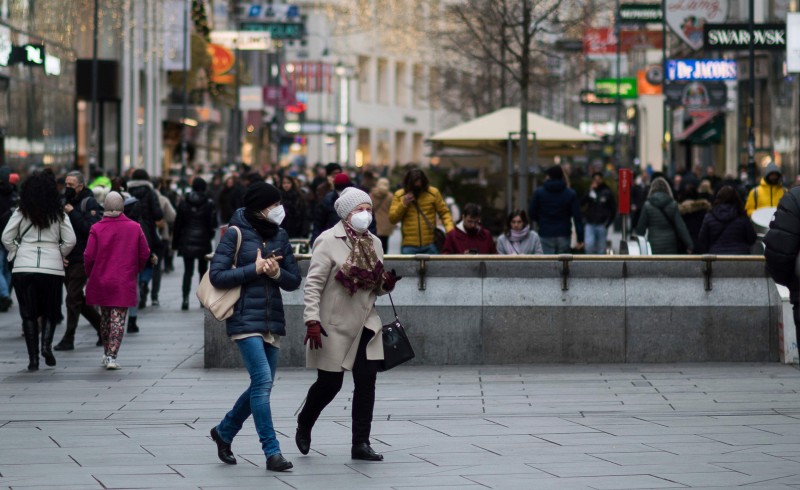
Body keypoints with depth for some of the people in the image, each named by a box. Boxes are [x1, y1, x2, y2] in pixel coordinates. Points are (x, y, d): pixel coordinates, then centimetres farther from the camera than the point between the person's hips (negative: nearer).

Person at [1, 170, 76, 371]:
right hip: (52, 266, 0)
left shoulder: (21, 212, 0)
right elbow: (70, 240, -2)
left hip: (24, 266, 0)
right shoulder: (59, 213, 0)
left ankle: (33, 358, 1)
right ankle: (46, 344, -11)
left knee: (28, 313, 6)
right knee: (51, 310, 14)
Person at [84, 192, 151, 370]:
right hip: (124, 283, -1)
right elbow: (145, 254, 2)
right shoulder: (135, 228, -4)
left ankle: (106, 353, 27)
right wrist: (134, 271, 18)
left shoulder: (97, 229, -7)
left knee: (105, 317, 18)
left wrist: (90, 275, 10)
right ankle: (112, 356, -8)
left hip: (101, 281, 1)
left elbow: (89, 256, -8)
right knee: (118, 319, 0)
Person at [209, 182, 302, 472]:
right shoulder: (236, 233, -6)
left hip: (273, 320, 6)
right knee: (262, 382, -14)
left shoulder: (279, 236, 9)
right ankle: (272, 452, -12)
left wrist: (277, 273, -11)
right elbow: (217, 275, -11)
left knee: (261, 386, 10)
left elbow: (294, 280, 10)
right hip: (245, 320, -6)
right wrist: (255, 269, -14)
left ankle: (224, 432, 31)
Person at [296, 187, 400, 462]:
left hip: (365, 324, 5)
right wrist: (312, 321, -23)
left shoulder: (373, 243, 10)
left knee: (366, 382, -3)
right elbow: (314, 283, -14)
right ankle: (304, 426, 31)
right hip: (334, 325, -5)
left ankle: (361, 444, 3)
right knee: (329, 383, 3)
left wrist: (387, 283, -5)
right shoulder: (329, 241, -10)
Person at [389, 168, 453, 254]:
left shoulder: (433, 192, 4)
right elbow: (392, 219, 3)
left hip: (431, 245, 0)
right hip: (409, 246, 0)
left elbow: (444, 212, 7)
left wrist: (449, 228, -10)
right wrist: (403, 204, -10)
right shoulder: (399, 195, 6)